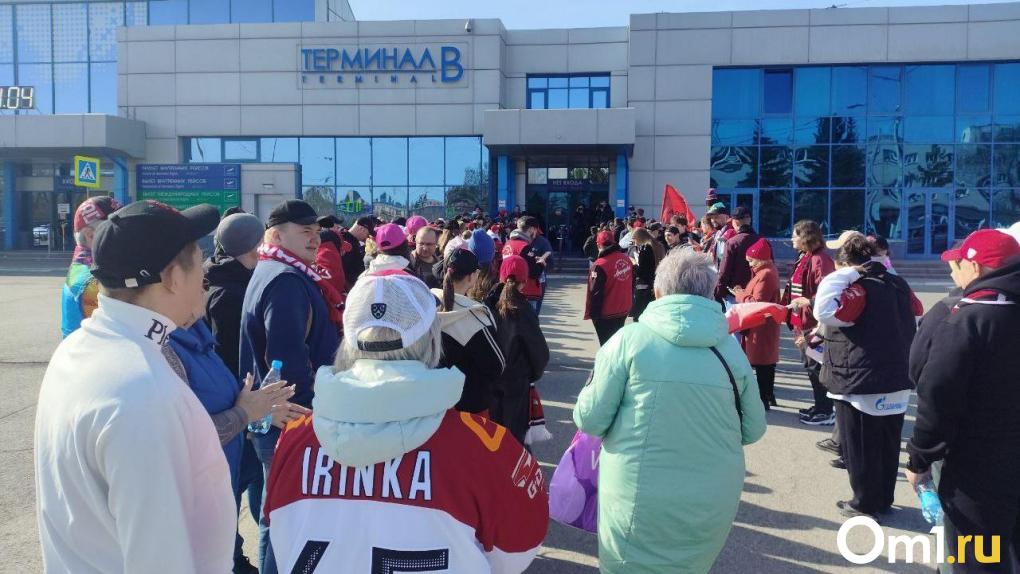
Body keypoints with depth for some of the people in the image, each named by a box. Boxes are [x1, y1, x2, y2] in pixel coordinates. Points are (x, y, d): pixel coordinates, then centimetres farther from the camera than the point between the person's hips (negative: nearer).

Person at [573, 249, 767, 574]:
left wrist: (592, 387, 12)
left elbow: (591, 420, -8)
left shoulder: (630, 339, -11)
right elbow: (752, 429, 6)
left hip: (639, 500, -3)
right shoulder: (732, 350, -2)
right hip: (713, 503, 3)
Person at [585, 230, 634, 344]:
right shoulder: (626, 259, -2)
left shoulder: (600, 265, -22)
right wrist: (629, 304, 21)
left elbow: (596, 292, -20)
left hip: (606, 313, -6)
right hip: (624, 310, 6)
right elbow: (631, 284, 10)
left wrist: (593, 312, -10)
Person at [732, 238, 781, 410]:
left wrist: (739, 294, -12)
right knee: (767, 362, 18)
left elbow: (757, 303, -24)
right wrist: (743, 291, 2)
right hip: (765, 325, 11)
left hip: (761, 326, -11)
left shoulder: (765, 275, -21)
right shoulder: (768, 271, 11)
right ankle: (769, 395, 28)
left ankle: (764, 399, 3)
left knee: (761, 363, -4)